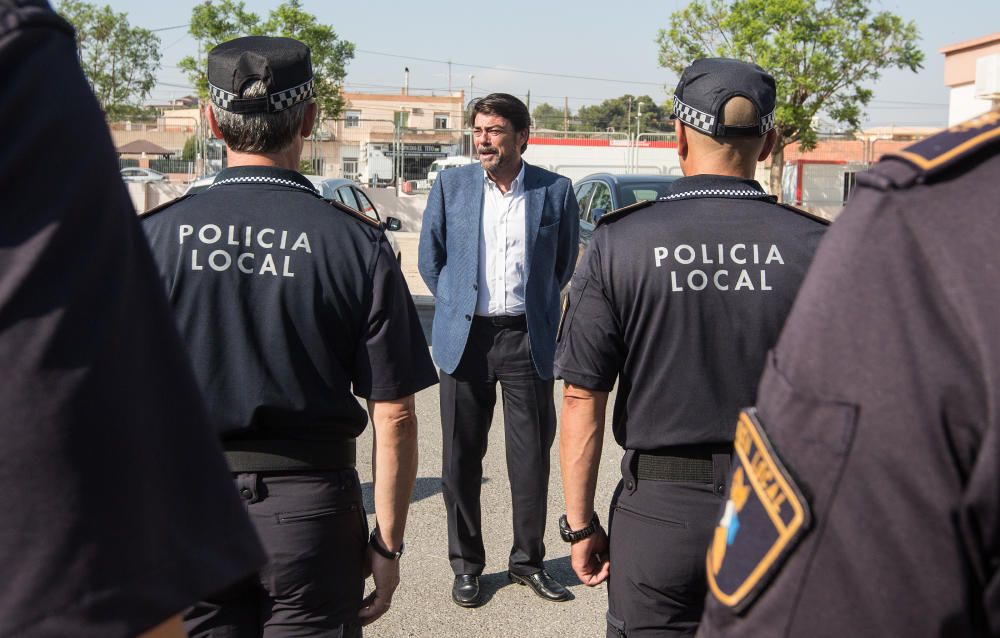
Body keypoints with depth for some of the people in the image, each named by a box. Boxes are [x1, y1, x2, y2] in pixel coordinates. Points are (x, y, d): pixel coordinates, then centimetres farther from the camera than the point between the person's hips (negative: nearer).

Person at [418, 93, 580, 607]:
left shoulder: (555, 191, 0)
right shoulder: (450, 186, 3)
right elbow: (430, 259, 12)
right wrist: (456, 309, 12)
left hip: (528, 339, 0)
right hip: (465, 337, 1)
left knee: (532, 456, 6)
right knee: (462, 457, 6)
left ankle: (528, 561, 23)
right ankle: (466, 564, 21)